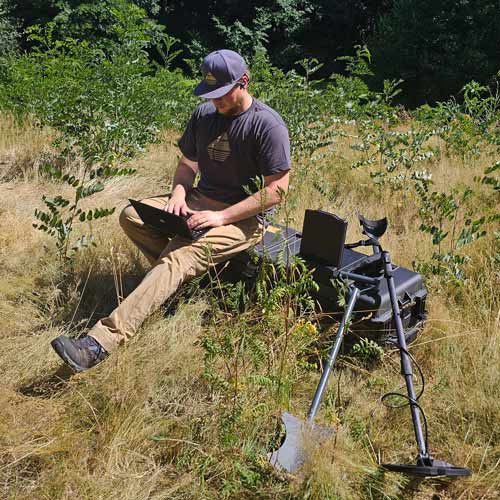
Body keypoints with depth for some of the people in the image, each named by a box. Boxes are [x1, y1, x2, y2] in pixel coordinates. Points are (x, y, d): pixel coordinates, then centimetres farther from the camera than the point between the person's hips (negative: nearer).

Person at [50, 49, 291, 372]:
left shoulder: (268, 125, -12)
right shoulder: (204, 114, 9)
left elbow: (277, 189, -16)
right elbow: (188, 164, 18)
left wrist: (220, 217, -21)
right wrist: (178, 194, -6)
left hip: (244, 217, -8)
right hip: (200, 200, 8)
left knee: (178, 259, -30)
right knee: (131, 215, -10)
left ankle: (99, 344, -38)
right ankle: (184, 276, -13)